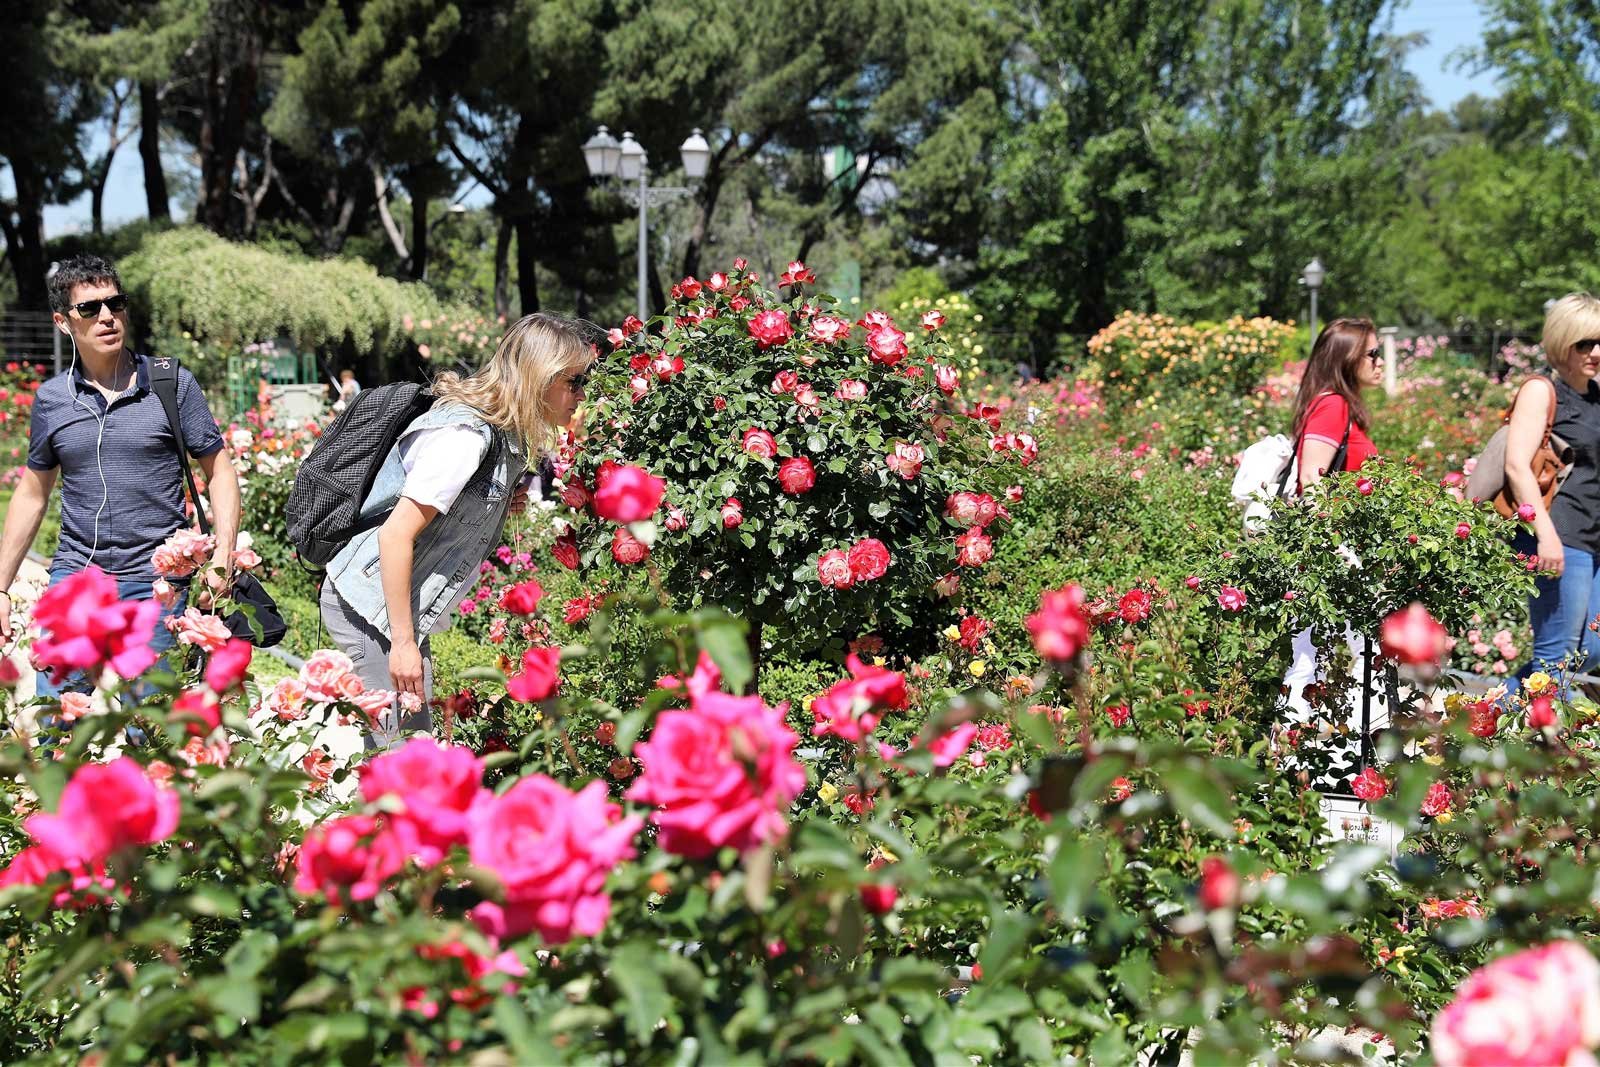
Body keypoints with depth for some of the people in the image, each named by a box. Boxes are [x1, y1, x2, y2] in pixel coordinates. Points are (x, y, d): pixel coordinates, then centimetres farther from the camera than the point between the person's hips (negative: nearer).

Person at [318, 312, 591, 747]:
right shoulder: (466, 435, -22)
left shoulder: (501, 434, 7)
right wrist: (403, 643, -23)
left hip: (398, 607, 10)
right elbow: (396, 535, -25)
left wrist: (501, 507, -2)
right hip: (369, 604, -10)